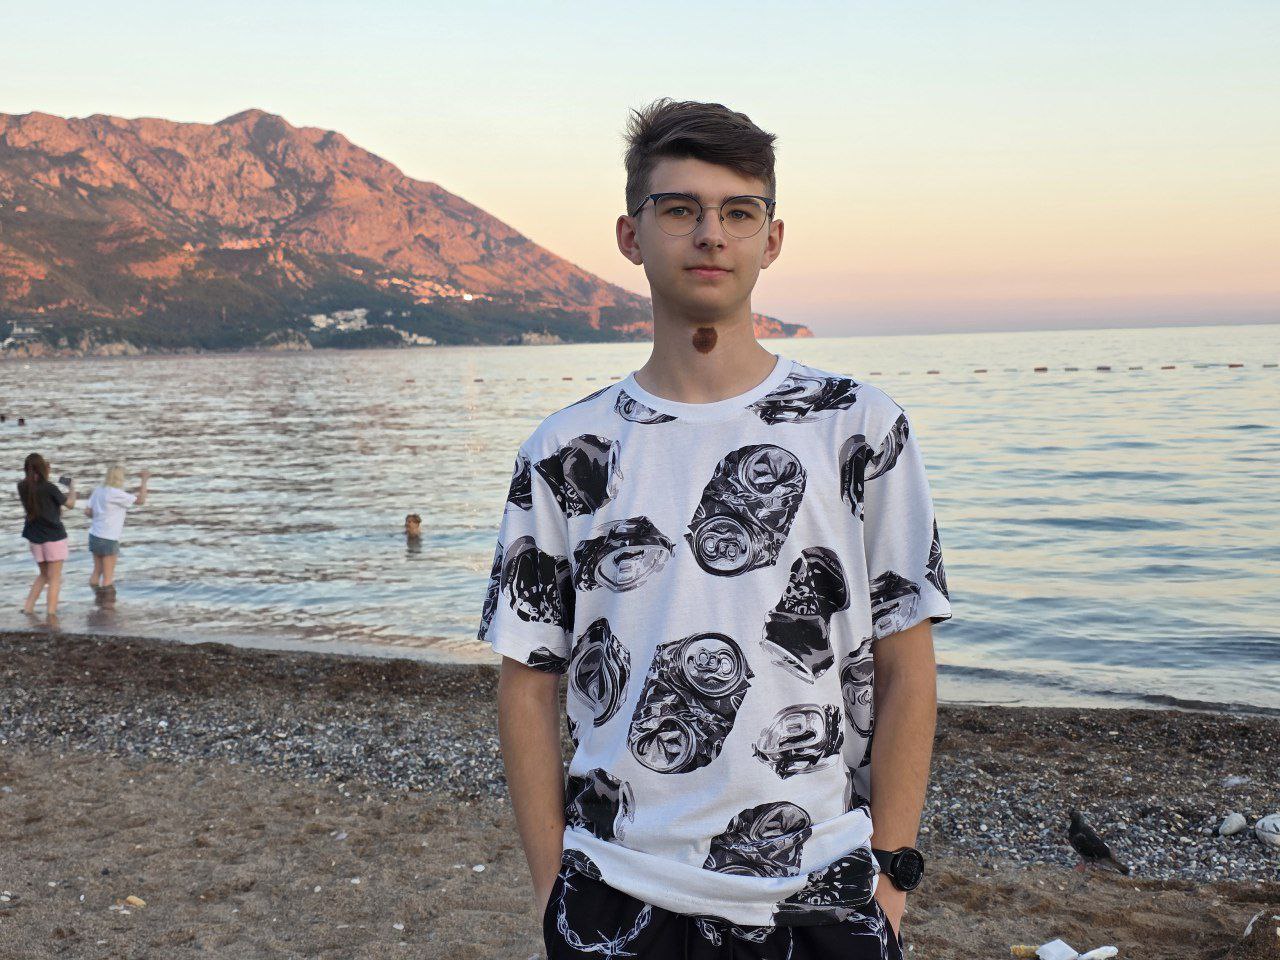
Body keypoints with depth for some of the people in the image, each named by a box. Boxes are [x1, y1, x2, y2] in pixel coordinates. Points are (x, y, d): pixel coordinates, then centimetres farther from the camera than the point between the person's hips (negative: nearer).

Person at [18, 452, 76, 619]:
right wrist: (72, 487, 14)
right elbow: (70, 503, -5)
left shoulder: (23, 487, -1)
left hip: (35, 537, 6)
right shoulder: (48, 487, -16)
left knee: (44, 574, 22)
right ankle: (51, 615, -7)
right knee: (55, 578, 0)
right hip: (54, 536, -6)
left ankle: (28, 608, 16)